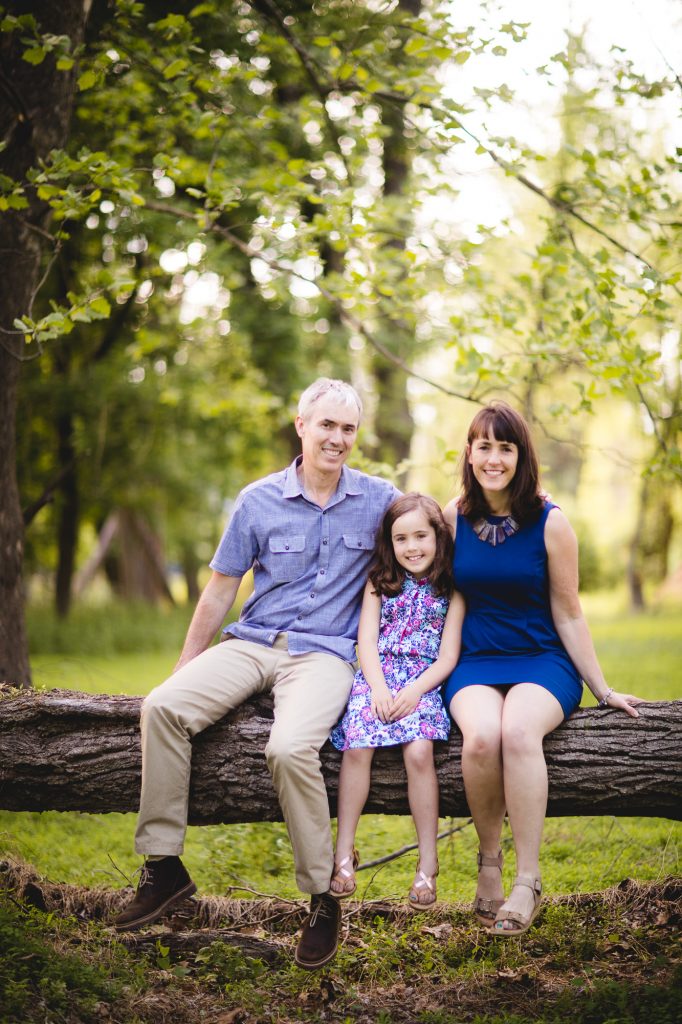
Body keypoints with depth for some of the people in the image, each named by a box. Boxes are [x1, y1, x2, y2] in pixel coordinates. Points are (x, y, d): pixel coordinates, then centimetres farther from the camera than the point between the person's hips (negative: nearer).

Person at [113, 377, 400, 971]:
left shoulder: (379, 499, 4)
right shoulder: (259, 500, 6)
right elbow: (221, 589, 11)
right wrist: (186, 668, 11)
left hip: (323, 654, -2)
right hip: (250, 645, 3)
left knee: (291, 747, -33)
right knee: (163, 707, -24)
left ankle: (323, 899, -16)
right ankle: (164, 868, -13)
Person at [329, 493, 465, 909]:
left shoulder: (450, 592, 7)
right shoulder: (380, 583, 12)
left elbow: (447, 657, 1)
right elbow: (366, 641, 5)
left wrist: (414, 691, -14)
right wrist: (379, 688, -11)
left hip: (423, 683, -2)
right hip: (376, 677, 2)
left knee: (419, 752, -27)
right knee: (357, 748, -24)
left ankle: (428, 863, -16)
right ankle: (344, 852, -13)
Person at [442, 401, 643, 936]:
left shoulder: (550, 523, -3)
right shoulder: (454, 517, 4)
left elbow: (569, 616, 2)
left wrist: (603, 690, 2)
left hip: (543, 662, -1)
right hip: (475, 665, 2)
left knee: (517, 731, -36)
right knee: (481, 737, -33)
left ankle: (528, 881, -27)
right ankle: (488, 861, -9)